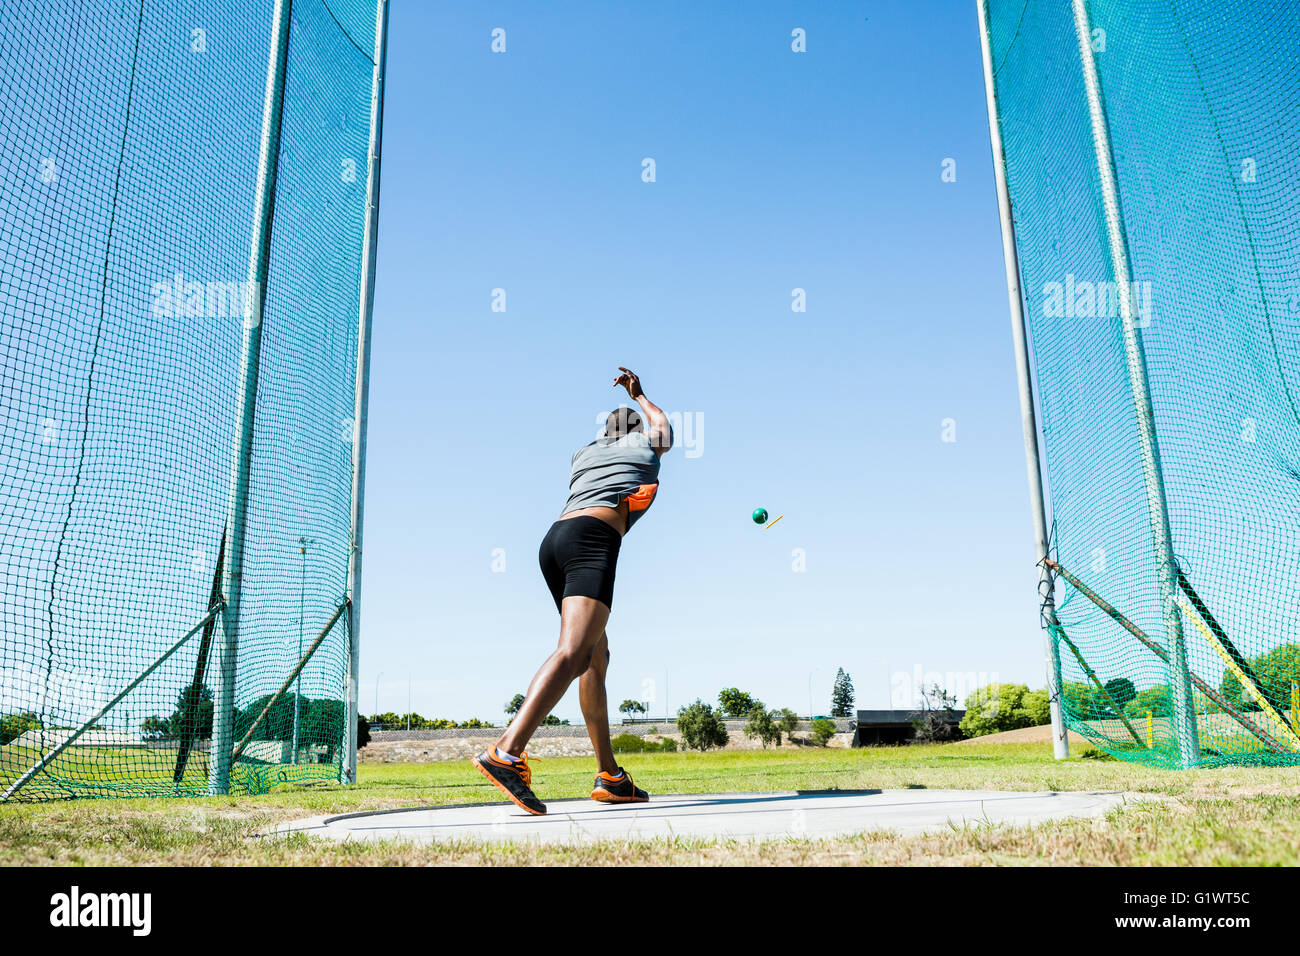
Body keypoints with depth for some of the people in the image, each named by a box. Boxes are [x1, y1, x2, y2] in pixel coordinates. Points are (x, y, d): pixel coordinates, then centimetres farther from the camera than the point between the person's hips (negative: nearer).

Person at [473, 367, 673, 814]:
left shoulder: (583, 453, 30)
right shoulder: (646, 443, 22)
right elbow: (662, 422, 47)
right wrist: (639, 394, 63)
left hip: (554, 539, 7)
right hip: (594, 539, -7)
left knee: (597, 656, 13)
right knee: (574, 652, -23)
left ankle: (610, 776, 11)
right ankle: (507, 753, -43)